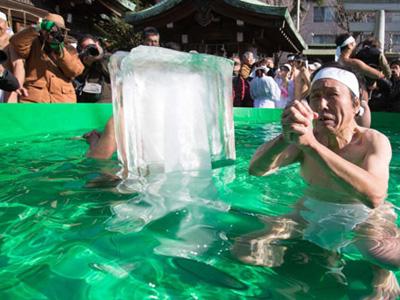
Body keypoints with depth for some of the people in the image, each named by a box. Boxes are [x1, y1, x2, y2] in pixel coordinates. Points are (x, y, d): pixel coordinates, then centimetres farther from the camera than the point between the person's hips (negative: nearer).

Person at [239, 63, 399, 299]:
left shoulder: (374, 141, -18)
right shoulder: (305, 138, -8)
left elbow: (374, 195, -39)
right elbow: (256, 169, -19)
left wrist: (311, 143, -47)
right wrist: (285, 138, -41)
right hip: (313, 215, 4)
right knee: (246, 250, -11)